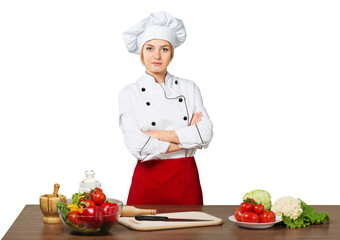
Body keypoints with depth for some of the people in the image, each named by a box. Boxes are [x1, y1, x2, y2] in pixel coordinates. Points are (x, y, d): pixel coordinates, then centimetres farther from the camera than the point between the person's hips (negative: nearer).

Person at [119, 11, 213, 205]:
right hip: (147, 182, -2)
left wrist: (157, 134, -11)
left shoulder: (189, 88, 6)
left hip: (187, 182, 2)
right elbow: (137, 145, -13)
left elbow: (206, 133, -6)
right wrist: (184, 139, -8)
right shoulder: (129, 94, -1)